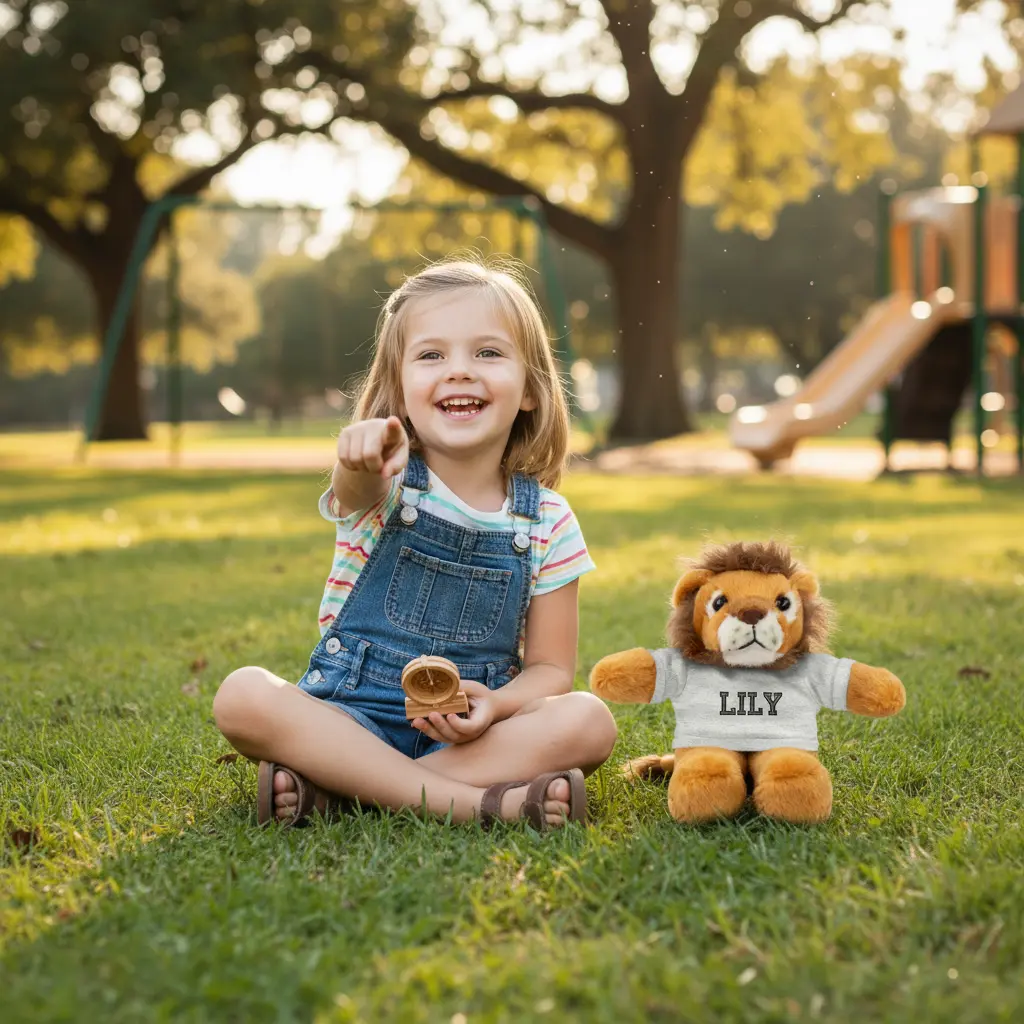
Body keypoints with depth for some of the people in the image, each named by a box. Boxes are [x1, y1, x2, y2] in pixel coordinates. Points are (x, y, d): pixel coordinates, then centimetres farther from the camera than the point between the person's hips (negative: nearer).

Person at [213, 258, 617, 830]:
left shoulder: (547, 521, 1)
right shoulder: (386, 481, -4)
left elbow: (550, 667, 3)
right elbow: (356, 494, -31)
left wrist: (495, 705, -19)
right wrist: (363, 459, -56)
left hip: (465, 730, 2)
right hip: (348, 715, -2)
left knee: (589, 722, -26)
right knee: (243, 697, -29)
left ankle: (328, 786, -26)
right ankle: (472, 800, -34)